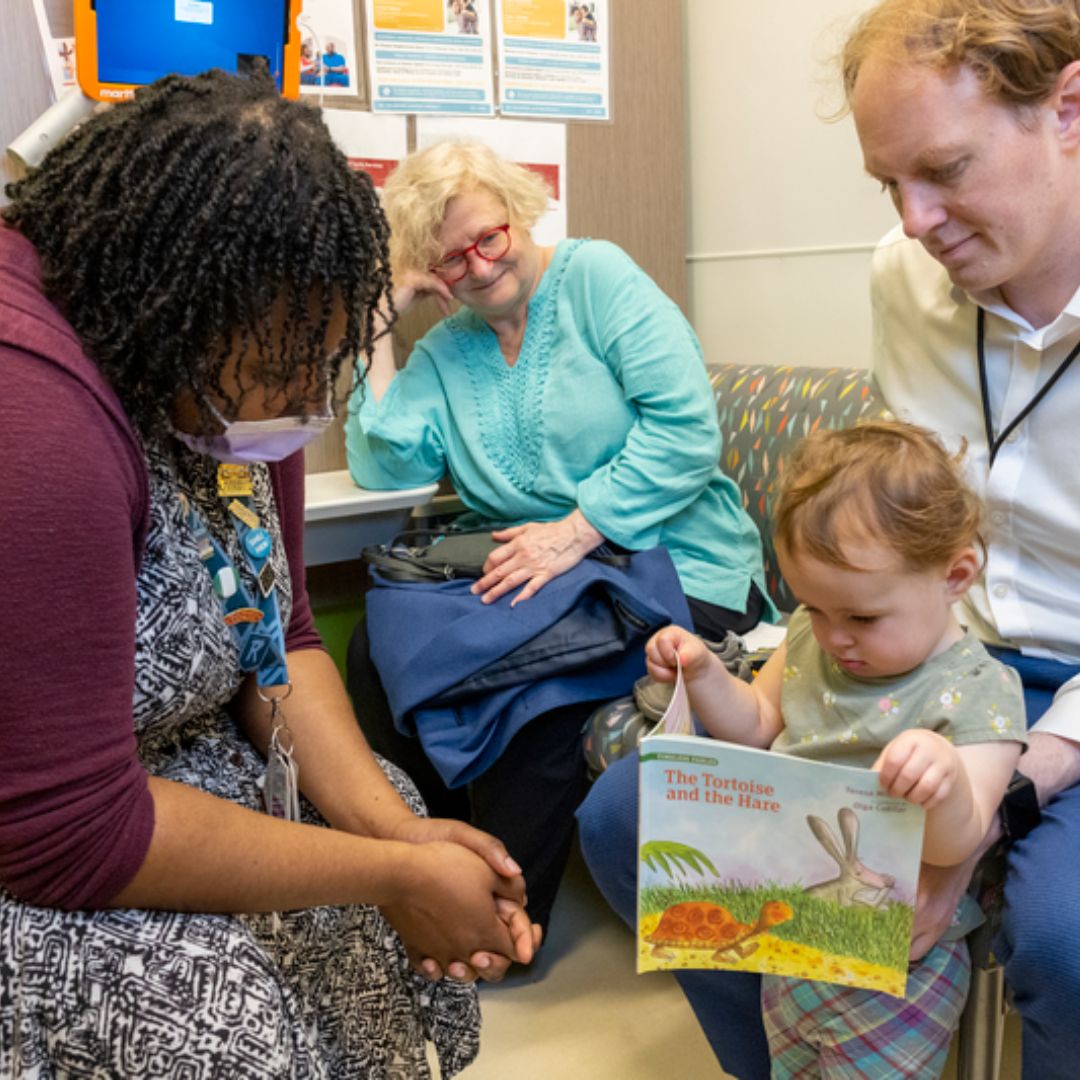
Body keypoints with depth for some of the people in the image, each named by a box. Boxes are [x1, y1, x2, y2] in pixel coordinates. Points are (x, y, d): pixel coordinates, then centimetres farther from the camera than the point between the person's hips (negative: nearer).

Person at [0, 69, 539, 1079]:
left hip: (146, 765, 8)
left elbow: (274, 641, -1)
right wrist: (394, 874, -23)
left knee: (388, 804, 8)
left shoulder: (229, 365, -6)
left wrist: (395, 828, -15)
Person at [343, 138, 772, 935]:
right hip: (539, 581, 6)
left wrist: (575, 531, -22)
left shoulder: (597, 276, -2)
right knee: (378, 650, -14)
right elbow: (385, 466, 0)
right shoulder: (444, 351, 15)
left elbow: (686, 428, -14)